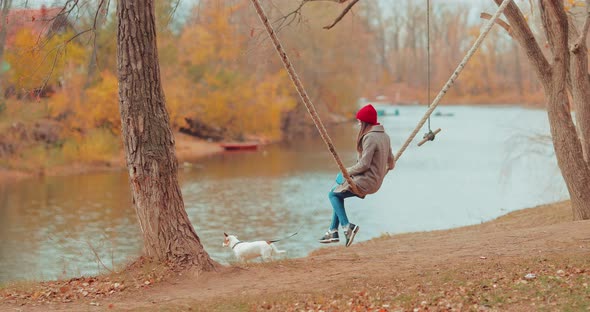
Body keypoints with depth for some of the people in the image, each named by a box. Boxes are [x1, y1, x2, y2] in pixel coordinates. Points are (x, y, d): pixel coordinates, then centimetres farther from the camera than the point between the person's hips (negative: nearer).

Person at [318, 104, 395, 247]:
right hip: (376, 182, 10)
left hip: (365, 181, -10)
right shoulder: (384, 136, 9)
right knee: (338, 194, 21)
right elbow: (391, 164, 14)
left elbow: (364, 164, -22)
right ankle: (333, 231, 19)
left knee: (333, 194, 6)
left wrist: (347, 171, -8)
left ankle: (347, 226, -3)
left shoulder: (369, 137, -20)